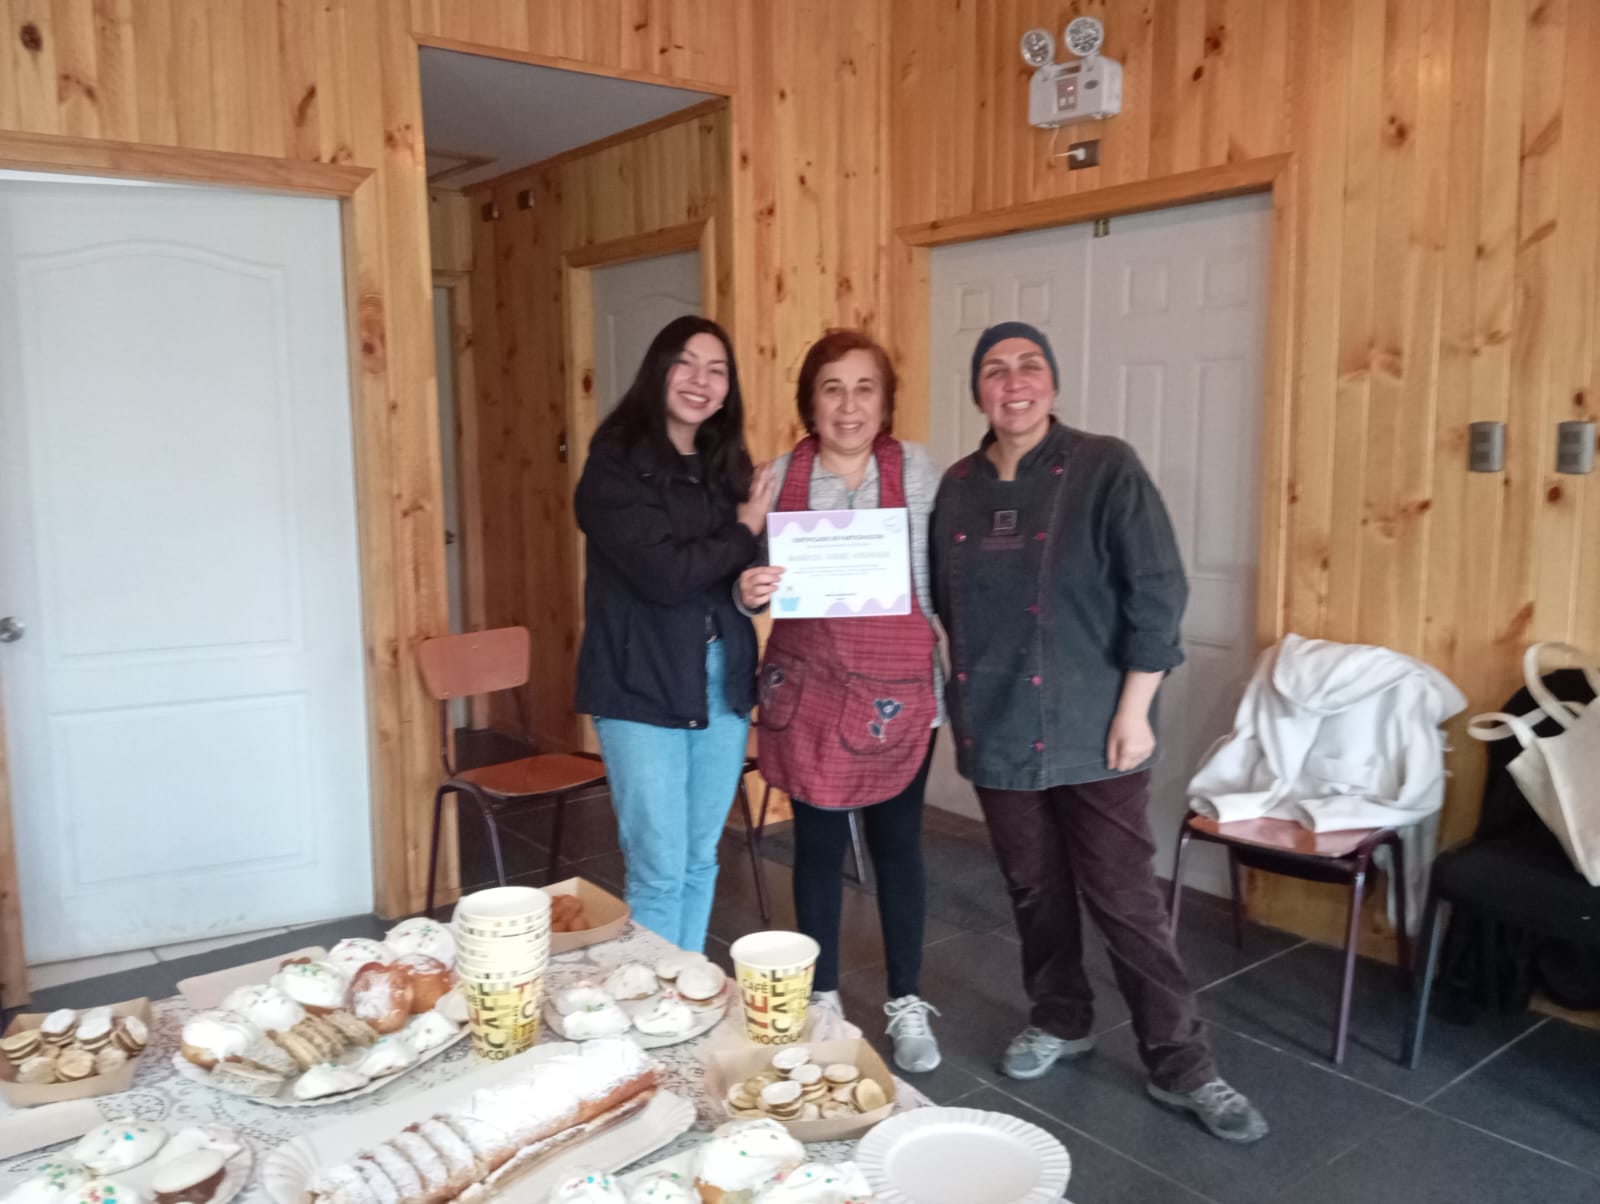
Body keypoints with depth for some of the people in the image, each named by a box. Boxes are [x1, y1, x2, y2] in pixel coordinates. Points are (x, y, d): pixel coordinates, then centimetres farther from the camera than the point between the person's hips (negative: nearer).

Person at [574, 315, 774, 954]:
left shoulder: (728, 464, 10)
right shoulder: (615, 465, -9)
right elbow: (663, 572, -20)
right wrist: (744, 533, -8)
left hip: (722, 685, 6)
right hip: (643, 689, -6)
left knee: (701, 862, 14)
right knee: (659, 871, -2)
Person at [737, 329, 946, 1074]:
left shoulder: (916, 470, -4)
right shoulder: (778, 477, 1)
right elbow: (756, 580, 8)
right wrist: (748, 591, -14)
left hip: (897, 689, -1)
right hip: (806, 689, 2)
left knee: (897, 842, 10)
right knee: (817, 843, 12)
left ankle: (906, 1005, 27)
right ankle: (821, 996, 30)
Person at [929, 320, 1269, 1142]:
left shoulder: (1106, 469, -9)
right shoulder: (958, 487, 5)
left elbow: (1156, 595, -11)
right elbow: (943, 603, 13)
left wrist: (1134, 711, -13)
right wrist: (957, 697, 9)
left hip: (1090, 731, -4)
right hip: (996, 730, 4)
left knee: (1125, 902, 1)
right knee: (1033, 890, 16)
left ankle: (1181, 1067, 17)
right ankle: (1059, 1020, 37)